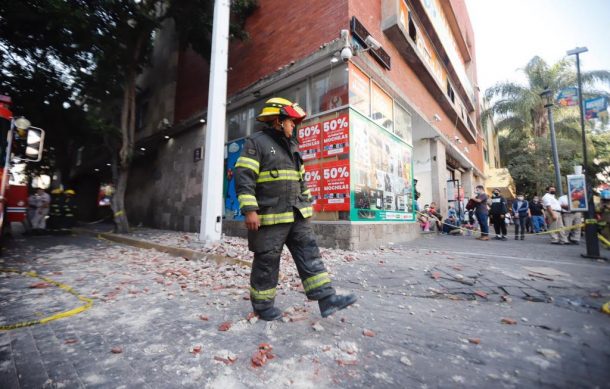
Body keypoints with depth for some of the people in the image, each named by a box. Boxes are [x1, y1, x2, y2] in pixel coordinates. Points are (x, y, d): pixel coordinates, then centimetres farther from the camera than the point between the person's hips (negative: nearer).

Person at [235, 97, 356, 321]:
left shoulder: (292, 146, 19)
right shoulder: (256, 143, -4)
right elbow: (244, 177, -13)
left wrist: (307, 205, 20)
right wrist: (249, 210, -21)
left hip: (296, 215, 7)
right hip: (270, 217, -7)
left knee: (310, 255, 2)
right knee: (267, 263, 4)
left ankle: (327, 299, 7)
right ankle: (263, 306, 23)